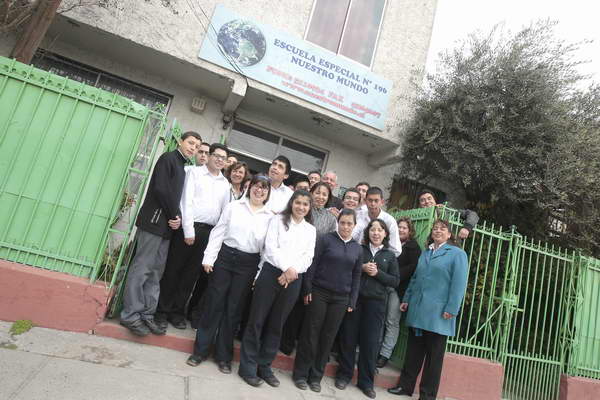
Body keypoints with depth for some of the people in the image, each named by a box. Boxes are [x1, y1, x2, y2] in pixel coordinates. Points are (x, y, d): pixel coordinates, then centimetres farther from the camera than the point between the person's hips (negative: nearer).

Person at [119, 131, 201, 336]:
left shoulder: (182, 166, 20)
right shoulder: (168, 158, -2)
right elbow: (160, 188, -14)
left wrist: (177, 217, -1)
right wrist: (174, 215, -8)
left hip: (166, 226, 8)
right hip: (154, 221, -8)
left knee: (155, 272, 8)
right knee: (141, 268, -5)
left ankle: (146, 314, 13)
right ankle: (130, 315, 2)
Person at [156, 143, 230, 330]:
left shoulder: (225, 183, 15)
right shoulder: (194, 172, 3)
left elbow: (225, 210, 12)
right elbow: (186, 201, -5)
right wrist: (188, 230, -11)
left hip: (209, 232, 4)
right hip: (189, 227, -3)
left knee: (191, 274, 9)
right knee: (173, 270, 3)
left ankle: (177, 311, 20)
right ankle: (163, 310, 16)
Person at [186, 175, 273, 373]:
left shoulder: (270, 217, 4)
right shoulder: (234, 207, 4)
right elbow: (218, 232, 3)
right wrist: (209, 258, -4)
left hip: (249, 264, 0)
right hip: (225, 256, 0)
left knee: (234, 309, 8)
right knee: (213, 304, 4)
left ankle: (223, 355, 21)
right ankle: (200, 350, 20)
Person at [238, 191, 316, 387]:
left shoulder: (311, 230, 13)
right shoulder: (278, 220, 4)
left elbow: (308, 258, 5)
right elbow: (270, 246, -7)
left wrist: (293, 271, -11)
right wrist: (286, 268, -15)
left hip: (294, 279, 3)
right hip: (271, 272, -3)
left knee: (276, 325, 10)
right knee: (257, 320, 1)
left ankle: (264, 366, 22)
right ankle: (248, 366, 13)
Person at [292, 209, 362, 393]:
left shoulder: (357, 248, 7)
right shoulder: (325, 239, -3)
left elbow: (356, 276, 9)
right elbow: (312, 264, -6)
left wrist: (352, 301, 5)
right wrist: (307, 289, -11)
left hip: (341, 298, 3)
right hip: (319, 293, -3)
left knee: (328, 337, 9)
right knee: (310, 333, 4)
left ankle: (316, 376, 22)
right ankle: (300, 373, 17)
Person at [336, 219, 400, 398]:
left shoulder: (390, 255, 8)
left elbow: (395, 281, 4)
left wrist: (377, 273, -10)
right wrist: (361, 268, -13)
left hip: (376, 302, 1)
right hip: (354, 298, 0)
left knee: (371, 341, 4)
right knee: (348, 337, 6)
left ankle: (366, 381, 17)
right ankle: (344, 374, 22)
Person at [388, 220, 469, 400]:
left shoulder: (457, 254, -3)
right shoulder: (425, 253, 16)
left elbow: (459, 283, -11)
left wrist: (451, 309, -17)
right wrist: (407, 299, 12)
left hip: (438, 314, -5)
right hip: (417, 311, 5)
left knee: (434, 356, 7)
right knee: (413, 351, 12)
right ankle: (405, 385, 24)